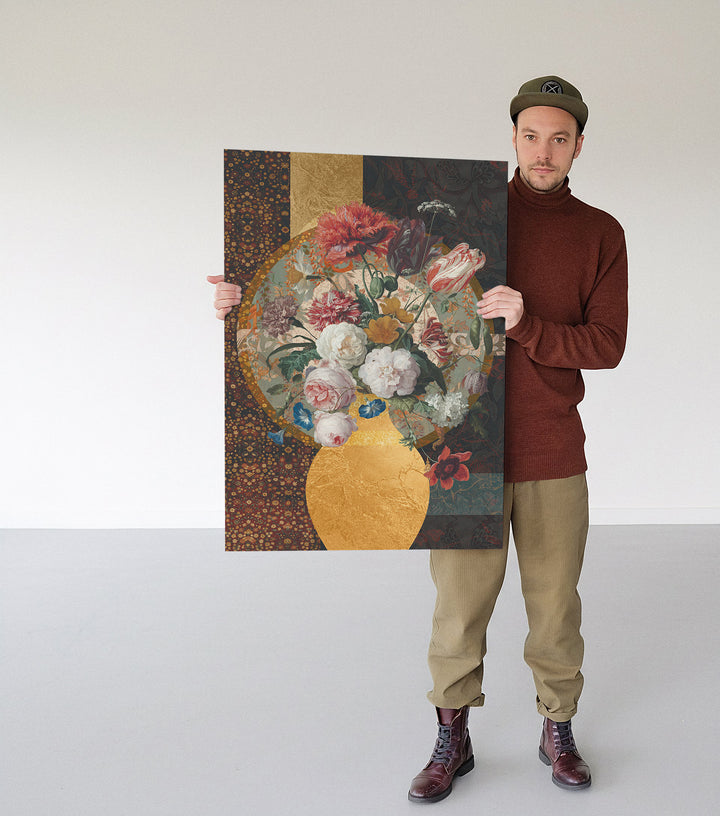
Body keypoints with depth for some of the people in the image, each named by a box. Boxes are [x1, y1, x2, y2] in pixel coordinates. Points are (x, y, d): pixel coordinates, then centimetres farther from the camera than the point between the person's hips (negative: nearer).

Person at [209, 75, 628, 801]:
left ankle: (558, 732, 36)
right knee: (461, 602, 8)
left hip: (553, 455, 1)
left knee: (555, 601, 12)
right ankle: (452, 740, 29)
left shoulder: (600, 235, 4)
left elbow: (606, 347, -4)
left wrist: (527, 325, -22)